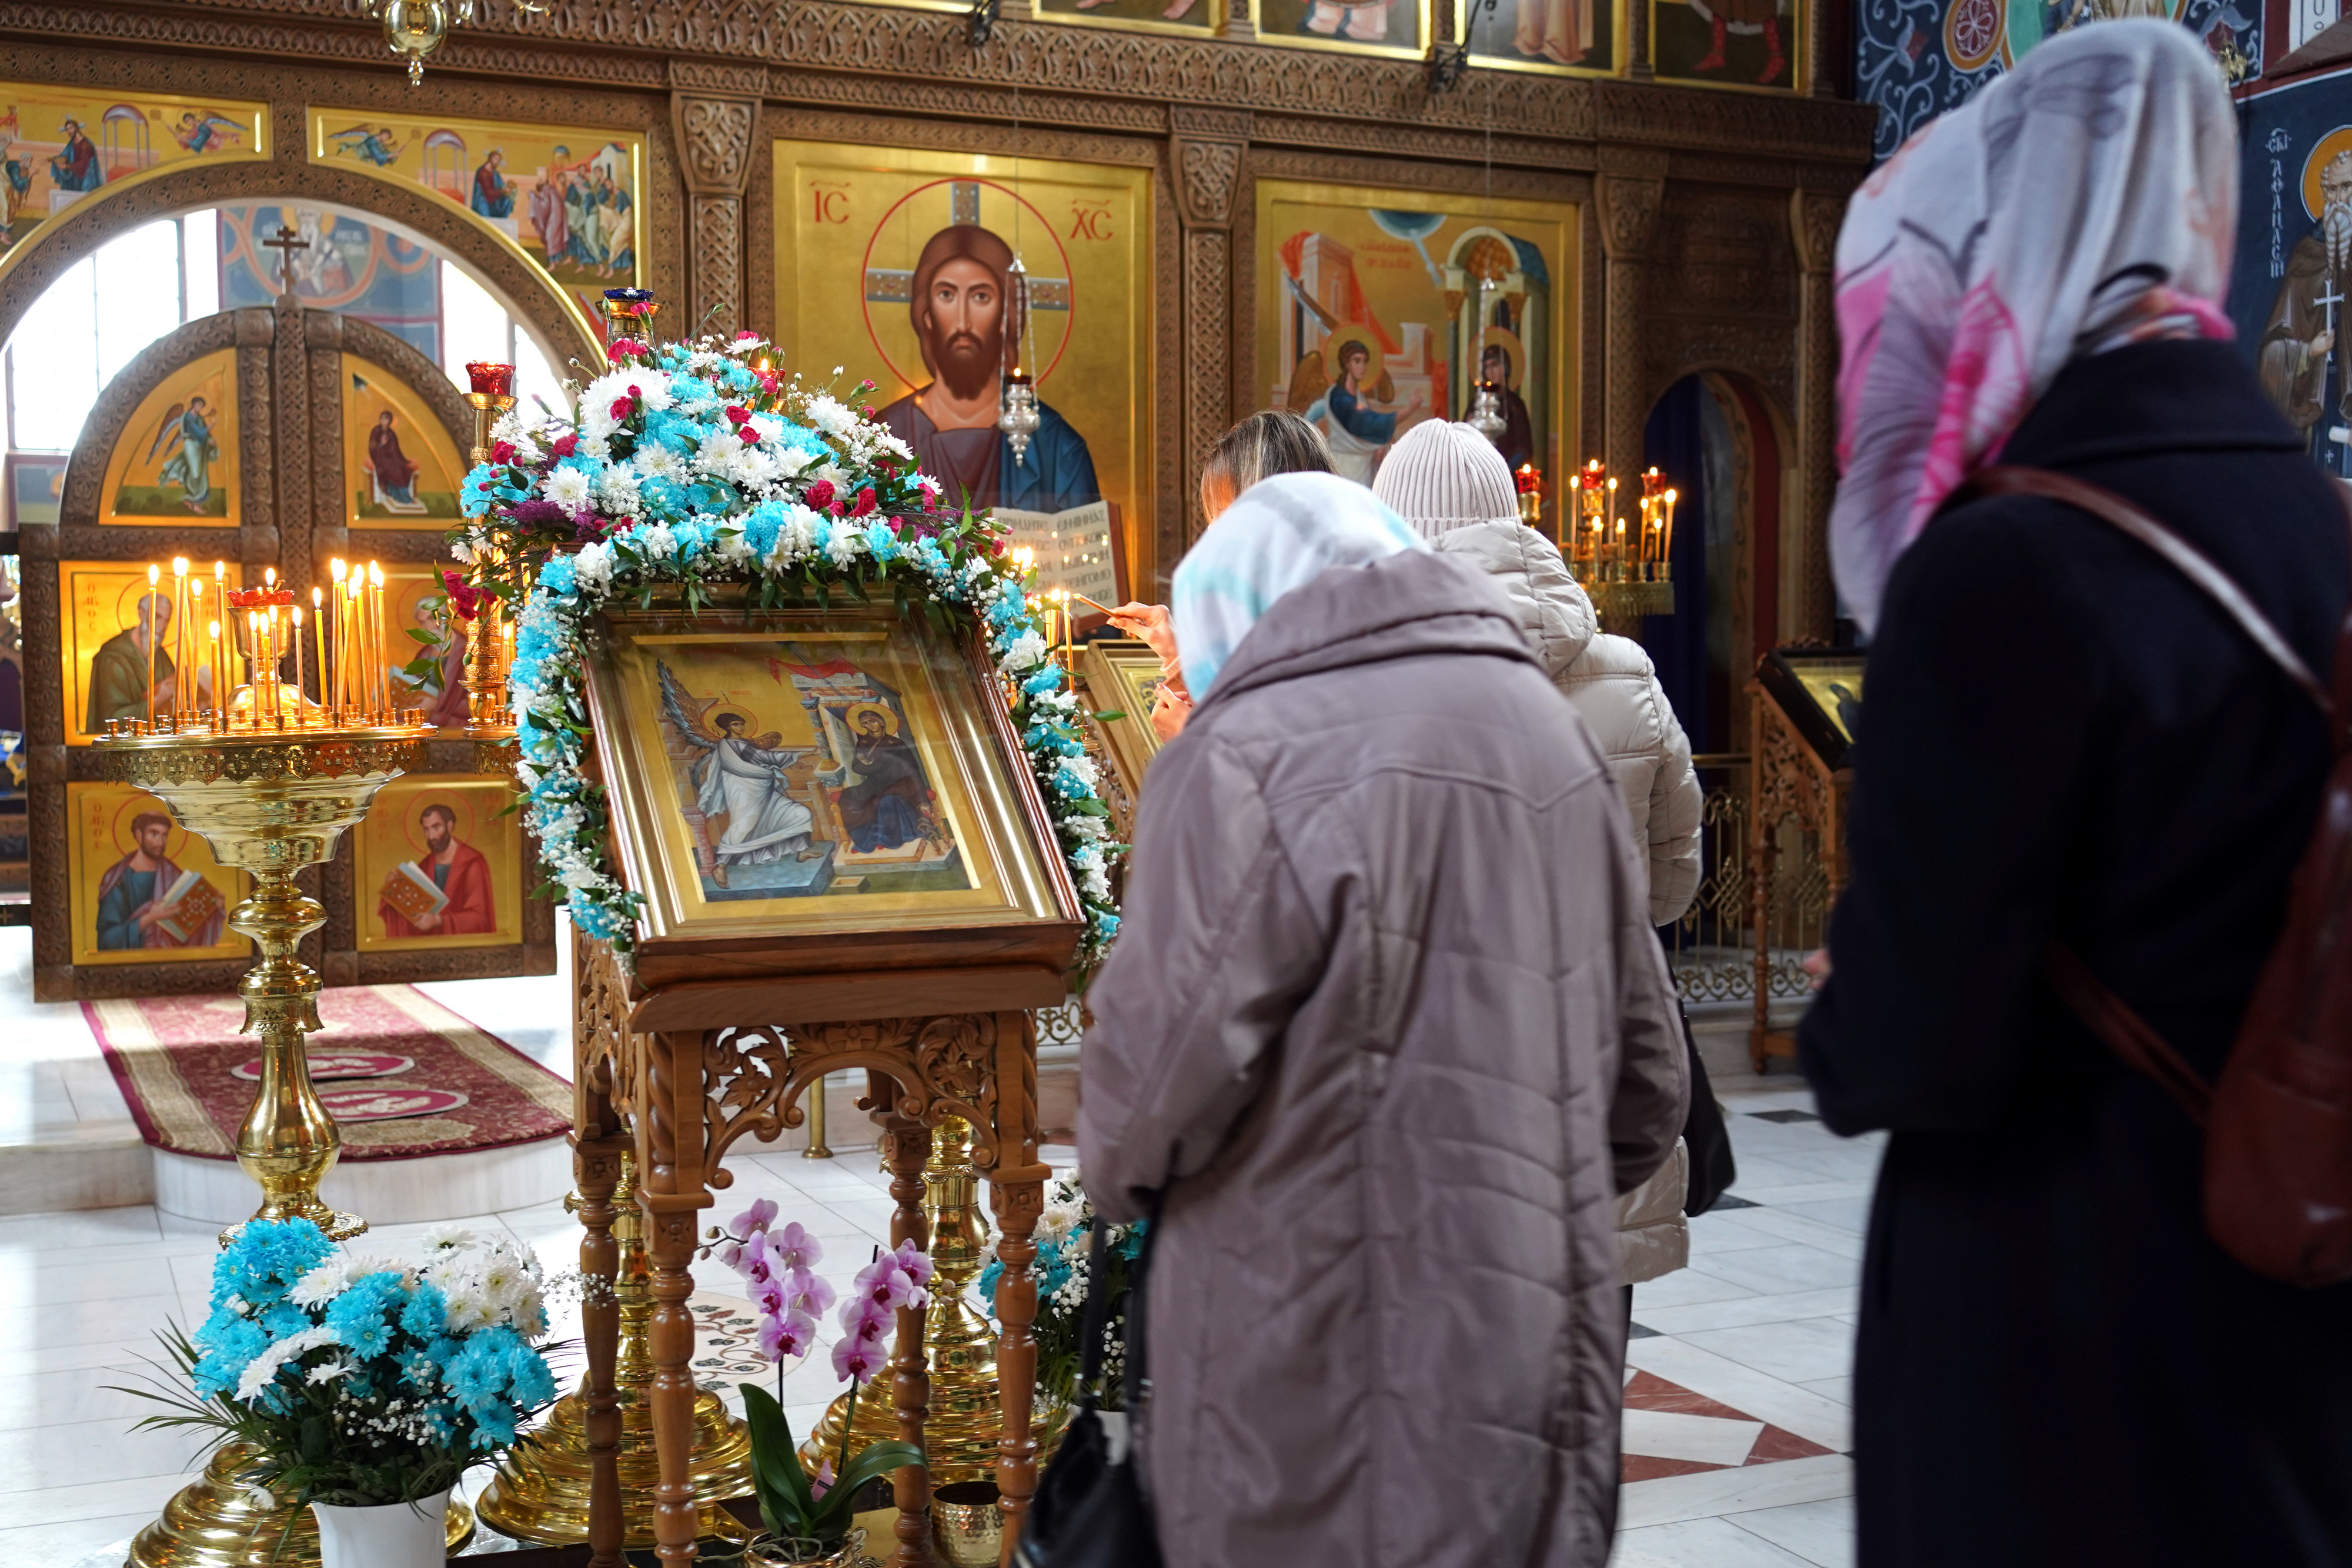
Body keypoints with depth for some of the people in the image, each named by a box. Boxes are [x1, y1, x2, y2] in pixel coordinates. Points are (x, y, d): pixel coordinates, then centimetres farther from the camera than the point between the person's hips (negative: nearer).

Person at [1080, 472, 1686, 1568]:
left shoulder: (1249, 760, -15)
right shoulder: (1552, 729, 7)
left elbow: (1158, 1076, -17)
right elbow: (1645, 1078, 11)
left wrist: (1118, 1171, 4)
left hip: (1314, 1404, -6)